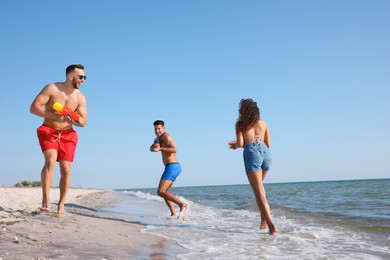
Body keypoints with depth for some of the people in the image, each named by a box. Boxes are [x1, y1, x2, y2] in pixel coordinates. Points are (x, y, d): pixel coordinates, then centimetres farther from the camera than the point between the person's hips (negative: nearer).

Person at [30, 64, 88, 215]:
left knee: (66, 169, -4)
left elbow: (83, 121, -1)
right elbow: (33, 107, -15)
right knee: (50, 160, -26)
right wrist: (53, 115, -29)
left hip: (67, 134, 3)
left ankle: (61, 204, 9)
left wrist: (73, 120, -24)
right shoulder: (51, 89, -10)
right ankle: (45, 201, -23)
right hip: (48, 131, -3)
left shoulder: (80, 98, -1)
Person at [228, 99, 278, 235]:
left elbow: (240, 144, -2)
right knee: (259, 187, 25)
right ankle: (264, 218, 15)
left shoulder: (240, 124, 9)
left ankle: (272, 226, -15)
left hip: (251, 153, -5)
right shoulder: (263, 123, 21)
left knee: (259, 193, -6)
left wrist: (235, 145, 19)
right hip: (265, 152, 5)